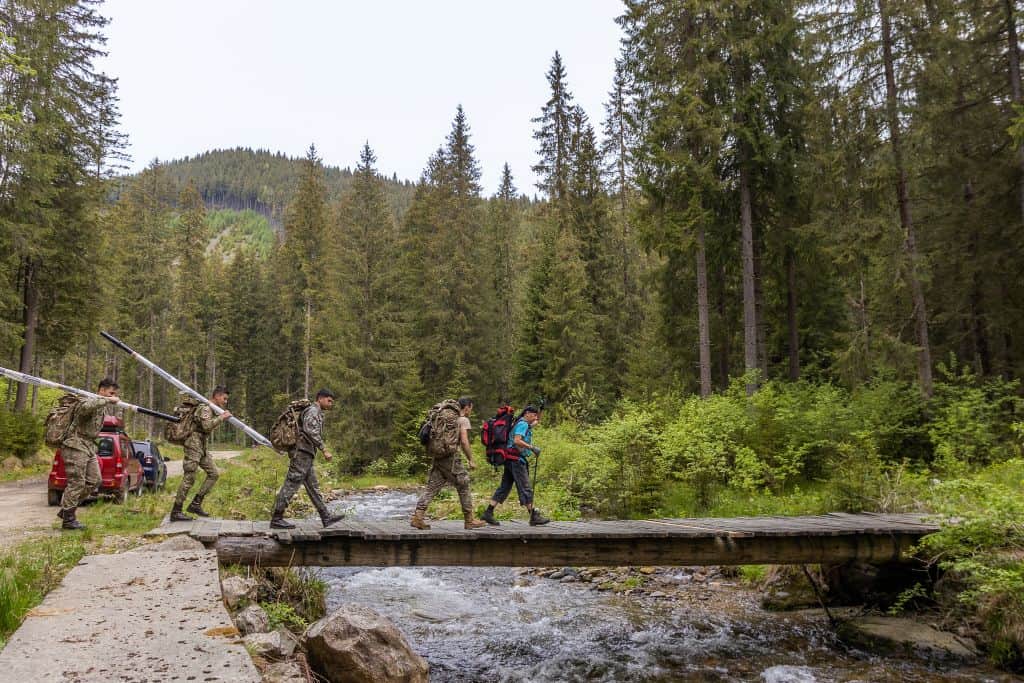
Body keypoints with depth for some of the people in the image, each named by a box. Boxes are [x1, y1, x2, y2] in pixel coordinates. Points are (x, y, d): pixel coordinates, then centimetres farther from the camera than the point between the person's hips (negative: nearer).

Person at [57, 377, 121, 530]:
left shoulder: (103, 406, 16)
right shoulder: (89, 401, -14)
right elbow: (85, 407, -40)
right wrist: (107, 400, -34)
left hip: (89, 447, 10)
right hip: (76, 446, -10)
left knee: (94, 481, 9)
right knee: (77, 483, -7)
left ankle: (66, 510, 19)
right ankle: (68, 519, 2)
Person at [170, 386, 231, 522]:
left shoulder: (213, 409, 16)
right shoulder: (205, 408, -14)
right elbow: (207, 425, -27)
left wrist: (222, 417, 6)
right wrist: (221, 418, -18)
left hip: (203, 447, 10)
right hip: (194, 445, -10)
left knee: (213, 474, 5)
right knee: (189, 478, -7)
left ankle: (196, 504, 8)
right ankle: (176, 512, -1)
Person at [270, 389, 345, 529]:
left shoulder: (317, 413, 21)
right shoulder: (312, 411, -10)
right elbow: (311, 431, -25)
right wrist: (324, 449, -27)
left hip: (305, 456, 11)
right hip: (302, 453, -11)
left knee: (313, 487, 9)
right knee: (290, 486, -7)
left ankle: (326, 517, 11)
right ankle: (276, 519, -2)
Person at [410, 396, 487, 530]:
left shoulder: (446, 416, 20)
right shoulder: (463, 420, -2)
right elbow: (464, 442, -12)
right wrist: (471, 460, -3)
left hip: (437, 456, 7)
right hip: (450, 457, -7)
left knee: (432, 488, 5)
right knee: (464, 487, 4)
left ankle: (417, 516, -5)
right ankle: (469, 521, 10)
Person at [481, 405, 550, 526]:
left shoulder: (523, 424, 19)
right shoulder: (523, 424, -11)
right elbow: (517, 441, -24)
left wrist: (536, 422, 30)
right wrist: (532, 447, -23)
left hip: (510, 460, 10)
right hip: (516, 459, -10)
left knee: (504, 487, 9)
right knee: (526, 488, -5)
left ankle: (488, 513, 7)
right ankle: (534, 517, 0)